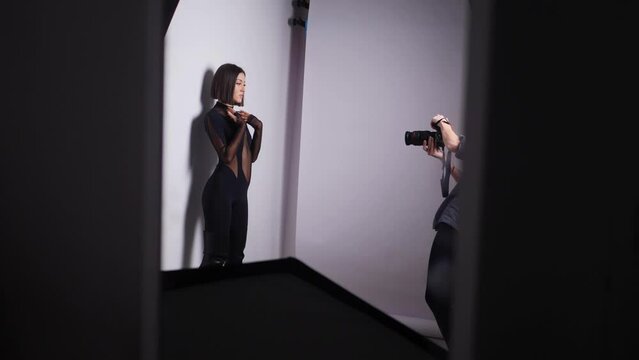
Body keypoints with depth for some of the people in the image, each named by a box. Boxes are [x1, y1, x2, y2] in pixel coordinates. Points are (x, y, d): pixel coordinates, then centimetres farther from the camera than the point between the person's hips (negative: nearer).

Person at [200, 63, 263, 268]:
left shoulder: (239, 116, 13)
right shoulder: (214, 116, -7)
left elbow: (252, 156, 13)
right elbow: (227, 156, -18)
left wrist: (258, 127, 3)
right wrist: (242, 126, -15)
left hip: (240, 190, 8)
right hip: (220, 190, -7)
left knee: (236, 253, 7)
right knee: (216, 254, -10)